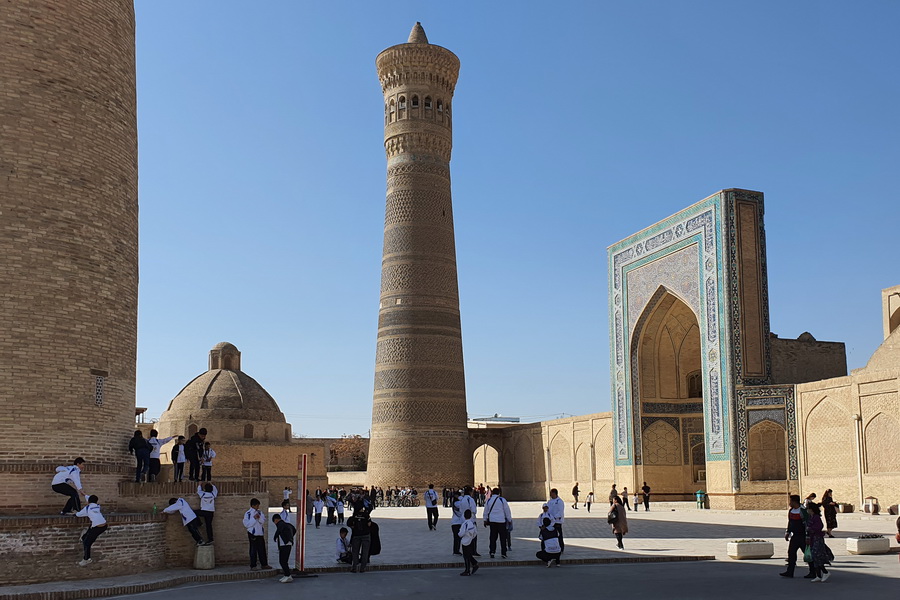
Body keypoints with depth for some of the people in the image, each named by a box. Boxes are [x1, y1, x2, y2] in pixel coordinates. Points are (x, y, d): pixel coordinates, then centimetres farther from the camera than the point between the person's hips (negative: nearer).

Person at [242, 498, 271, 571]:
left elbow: (262, 521, 6)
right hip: (253, 534, -6)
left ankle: (264, 564, 18)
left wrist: (259, 517, -13)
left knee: (262, 549, 10)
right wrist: (254, 518, -18)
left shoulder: (259, 512, 10)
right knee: (253, 550, -1)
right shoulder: (248, 513, -8)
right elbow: (246, 524, -14)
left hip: (260, 533, 6)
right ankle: (253, 566, 5)